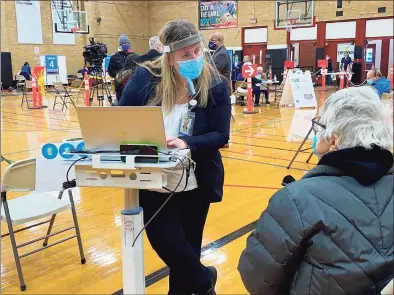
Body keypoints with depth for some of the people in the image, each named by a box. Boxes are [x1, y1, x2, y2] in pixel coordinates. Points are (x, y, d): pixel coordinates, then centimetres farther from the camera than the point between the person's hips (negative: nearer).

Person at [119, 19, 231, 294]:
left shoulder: (215, 84, -8)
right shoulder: (145, 77, -8)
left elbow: (221, 135, -8)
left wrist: (187, 144, -25)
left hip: (197, 184, 0)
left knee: (187, 247, 13)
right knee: (167, 245, 3)